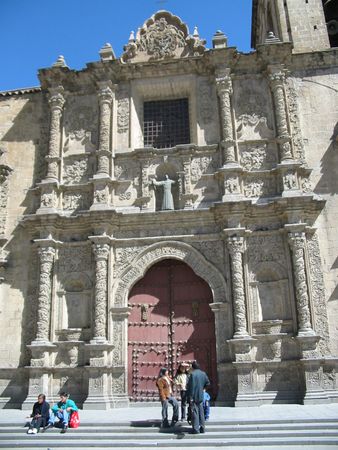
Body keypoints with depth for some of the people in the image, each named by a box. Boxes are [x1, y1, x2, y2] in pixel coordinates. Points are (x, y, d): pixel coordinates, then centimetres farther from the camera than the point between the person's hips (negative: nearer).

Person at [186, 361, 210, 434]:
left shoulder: (193, 374, -17)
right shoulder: (203, 374, 3)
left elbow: (190, 387, -19)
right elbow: (208, 383, 12)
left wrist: (190, 397, -15)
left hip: (194, 397, -6)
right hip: (201, 396, 6)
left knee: (195, 412, 1)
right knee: (201, 412, 16)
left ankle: (196, 429, 5)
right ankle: (202, 428, 21)